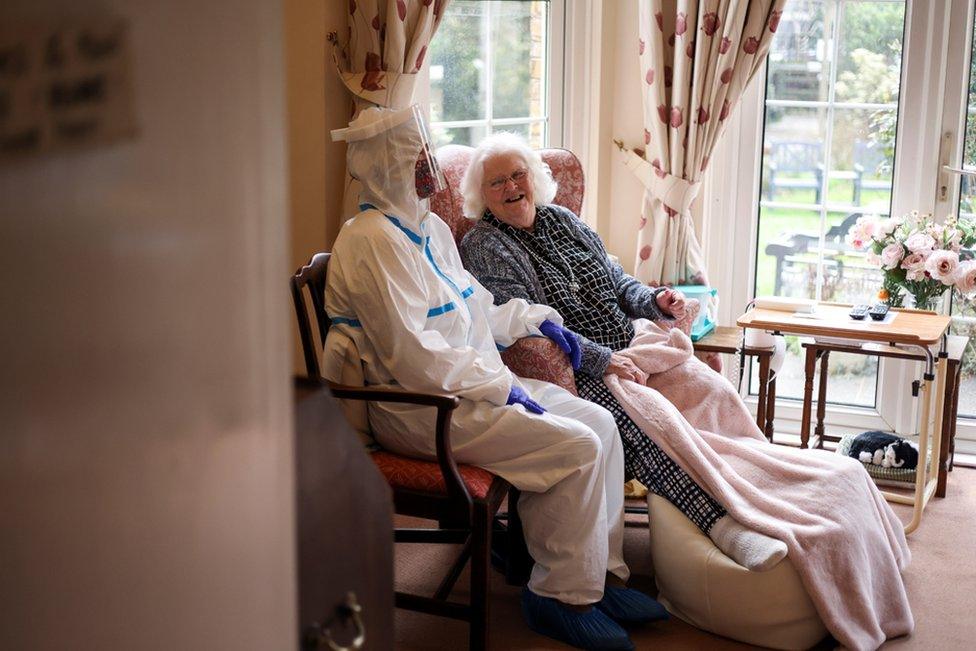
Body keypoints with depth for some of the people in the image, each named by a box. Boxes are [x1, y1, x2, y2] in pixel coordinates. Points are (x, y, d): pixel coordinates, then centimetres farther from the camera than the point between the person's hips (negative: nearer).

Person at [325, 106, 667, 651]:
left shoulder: (431, 228, 14)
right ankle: (563, 597, -2)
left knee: (600, 422, 1)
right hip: (417, 406, -10)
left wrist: (534, 317, 13)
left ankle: (603, 573, 9)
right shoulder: (372, 240, -17)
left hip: (469, 382, 10)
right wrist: (502, 386, -19)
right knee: (575, 447, -18)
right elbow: (409, 352, -23)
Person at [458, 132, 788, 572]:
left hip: (628, 351, 7)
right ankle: (721, 524, -43)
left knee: (716, 390, -16)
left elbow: (616, 281, 25)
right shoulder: (482, 248, -3)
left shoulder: (562, 220, 19)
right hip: (574, 374, -7)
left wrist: (654, 301, 3)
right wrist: (603, 361, -21)